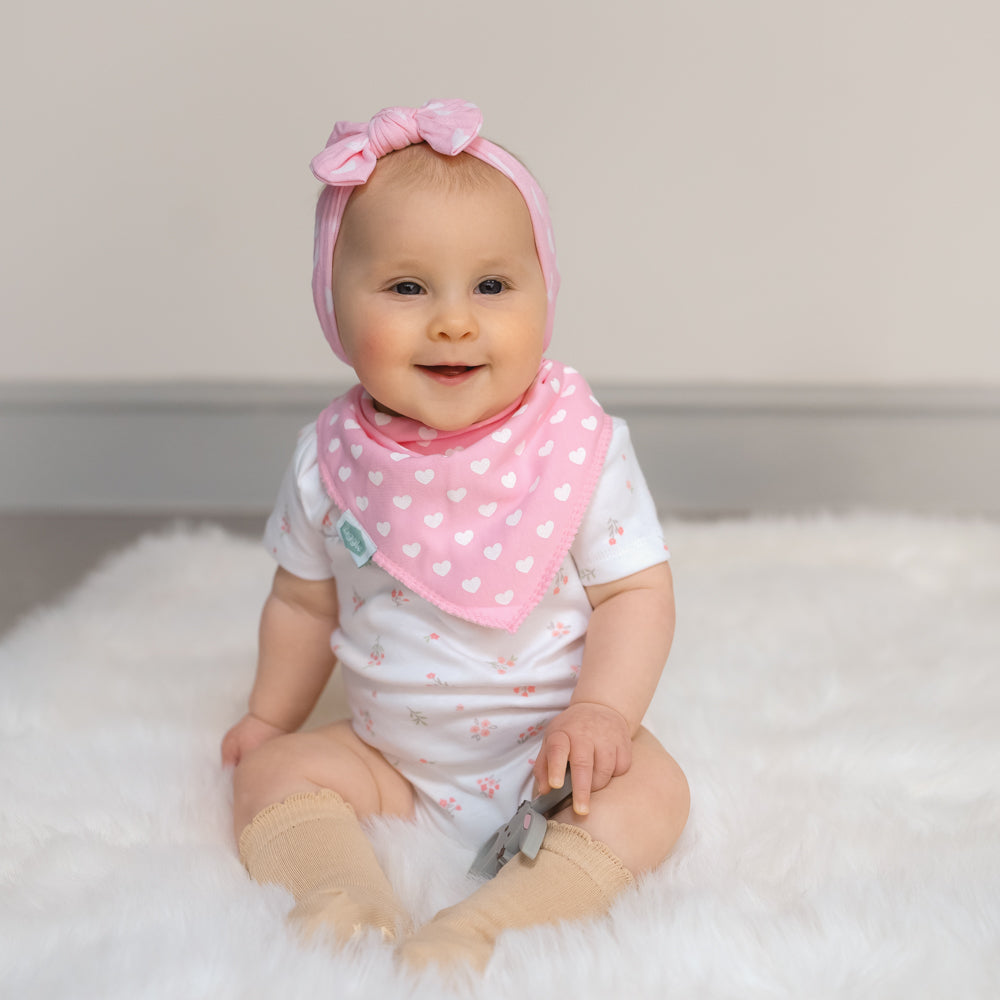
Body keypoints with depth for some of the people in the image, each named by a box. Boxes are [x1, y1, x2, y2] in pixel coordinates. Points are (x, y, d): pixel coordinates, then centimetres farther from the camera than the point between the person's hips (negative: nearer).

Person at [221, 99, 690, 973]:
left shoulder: (582, 447, -15)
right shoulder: (329, 461, -7)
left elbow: (637, 591, -11)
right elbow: (305, 603, 9)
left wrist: (603, 710, -25)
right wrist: (271, 714, 13)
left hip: (546, 751, -2)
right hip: (392, 758, 3)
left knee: (650, 789, -25)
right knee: (273, 772, -10)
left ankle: (485, 926, -34)